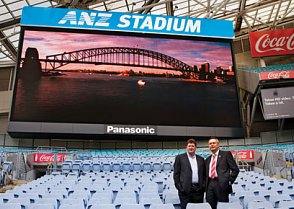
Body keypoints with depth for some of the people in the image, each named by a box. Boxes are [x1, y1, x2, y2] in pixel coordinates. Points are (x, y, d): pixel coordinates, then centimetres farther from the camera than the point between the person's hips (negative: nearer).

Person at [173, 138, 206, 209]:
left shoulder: (201, 159, 16)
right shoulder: (180, 157, 4)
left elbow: (204, 174, 17)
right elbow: (176, 174, 0)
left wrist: (203, 186, 4)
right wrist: (179, 187, -7)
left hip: (199, 190, 4)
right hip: (185, 190, -3)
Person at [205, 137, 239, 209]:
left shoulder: (226, 154, 5)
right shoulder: (207, 159, 20)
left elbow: (235, 169, 0)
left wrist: (229, 181, -6)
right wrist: (206, 185, 9)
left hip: (221, 185, -4)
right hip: (210, 185, 5)